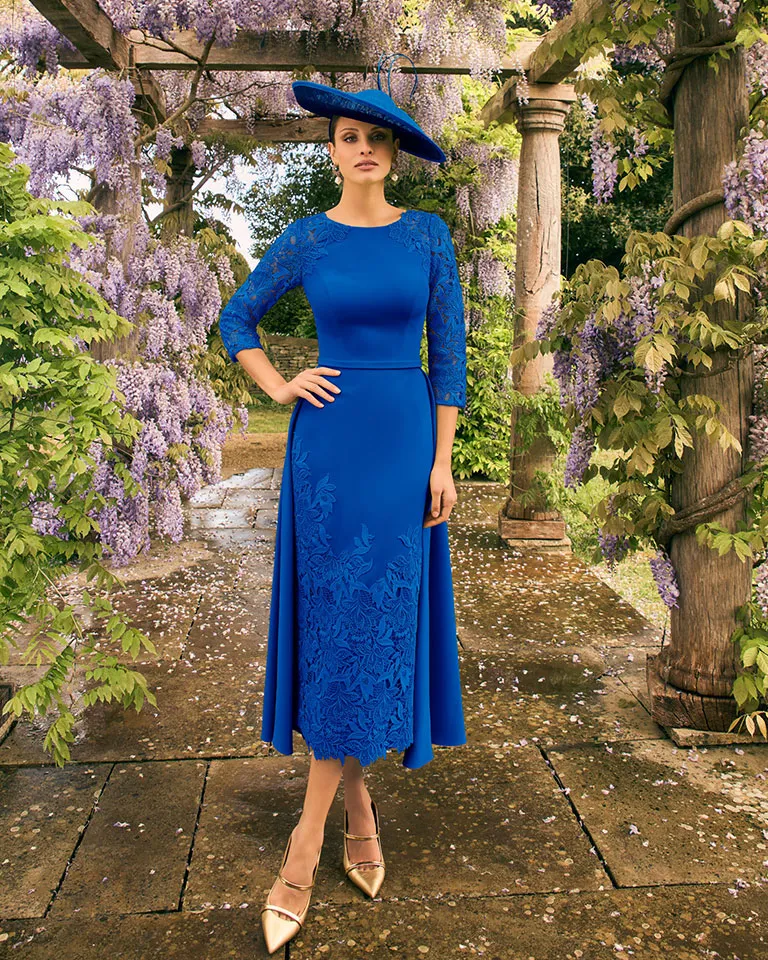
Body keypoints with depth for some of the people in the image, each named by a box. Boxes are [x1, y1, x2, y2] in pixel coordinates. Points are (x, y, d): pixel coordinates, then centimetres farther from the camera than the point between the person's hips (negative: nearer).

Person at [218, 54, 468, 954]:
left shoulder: (428, 233, 4)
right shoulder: (305, 238, 5)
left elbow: (448, 349, 2)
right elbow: (236, 320, 16)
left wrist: (442, 461, -4)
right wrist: (279, 389, 1)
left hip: (405, 440, 0)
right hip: (328, 441, 1)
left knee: (377, 620, -1)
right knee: (330, 619, 2)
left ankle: (307, 837, 9)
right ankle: (355, 799, 22)